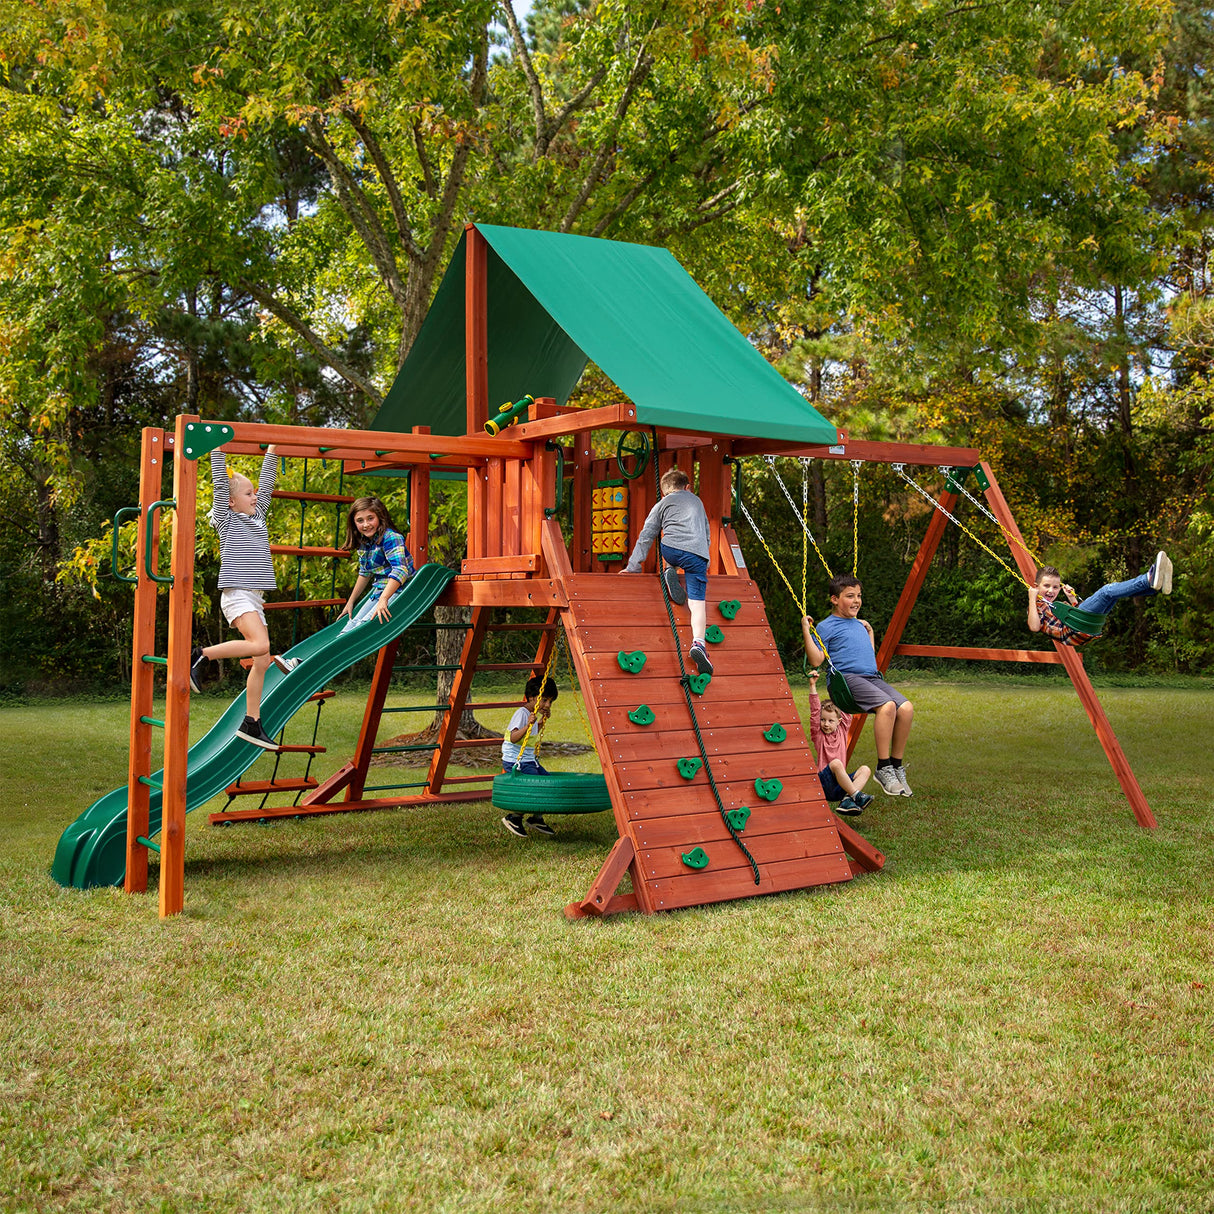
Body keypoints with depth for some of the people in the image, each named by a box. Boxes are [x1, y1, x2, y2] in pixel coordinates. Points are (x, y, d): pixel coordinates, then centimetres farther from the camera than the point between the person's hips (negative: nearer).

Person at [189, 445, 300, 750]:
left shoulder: (258, 516, 18)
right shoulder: (226, 519, 0)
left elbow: (267, 482, 20)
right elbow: (220, 482, -8)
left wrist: (272, 448, 19)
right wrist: (218, 447, -8)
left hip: (255, 598, 8)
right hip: (236, 595, -8)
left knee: (262, 662, 4)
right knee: (260, 644, -27)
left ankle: (251, 724, 9)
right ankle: (203, 655, -10)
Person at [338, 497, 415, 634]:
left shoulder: (390, 538, -17)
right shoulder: (363, 543, 9)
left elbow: (400, 570, -30)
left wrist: (383, 599, -39)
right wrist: (350, 602, 25)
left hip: (397, 591, -8)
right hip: (379, 591, 8)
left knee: (366, 623, -24)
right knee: (353, 623, -7)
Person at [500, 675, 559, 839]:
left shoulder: (536, 713, 10)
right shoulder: (522, 713, -18)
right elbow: (514, 738, -27)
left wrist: (543, 720, 15)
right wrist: (528, 725, -39)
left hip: (529, 760, 9)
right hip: (515, 761, -9)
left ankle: (536, 819, 19)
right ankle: (513, 818, -2)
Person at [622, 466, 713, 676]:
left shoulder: (662, 504, 21)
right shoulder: (697, 501, 32)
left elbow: (646, 536, 15)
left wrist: (633, 566, 18)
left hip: (671, 550, -1)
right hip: (698, 555, 1)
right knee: (697, 602, -7)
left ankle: (670, 571, 12)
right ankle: (698, 644, -27)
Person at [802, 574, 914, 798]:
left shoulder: (858, 624, 27)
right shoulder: (826, 626, 5)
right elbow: (816, 660, -6)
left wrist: (869, 631, 38)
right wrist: (806, 631, -10)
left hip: (872, 677, 7)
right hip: (847, 678, -7)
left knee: (906, 708, -17)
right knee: (887, 706, -31)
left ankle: (897, 766, -5)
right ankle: (883, 768, -22)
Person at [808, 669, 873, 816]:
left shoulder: (842, 730, 13)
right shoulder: (818, 735, 2)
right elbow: (815, 711, -10)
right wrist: (812, 685, -18)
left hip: (841, 783, 5)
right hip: (824, 785, -5)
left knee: (865, 770, -17)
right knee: (835, 763, -33)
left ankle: (847, 801, -35)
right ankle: (856, 795, -34)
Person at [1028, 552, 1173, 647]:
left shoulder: (1057, 605, 36)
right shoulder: (1036, 606, 14)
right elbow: (1034, 627, -8)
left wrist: (1072, 599, 31)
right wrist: (1032, 599, -7)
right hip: (1071, 632, -8)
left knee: (1116, 592, -1)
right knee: (1107, 591, -21)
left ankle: (1156, 586, -23)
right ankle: (1150, 580, -36)